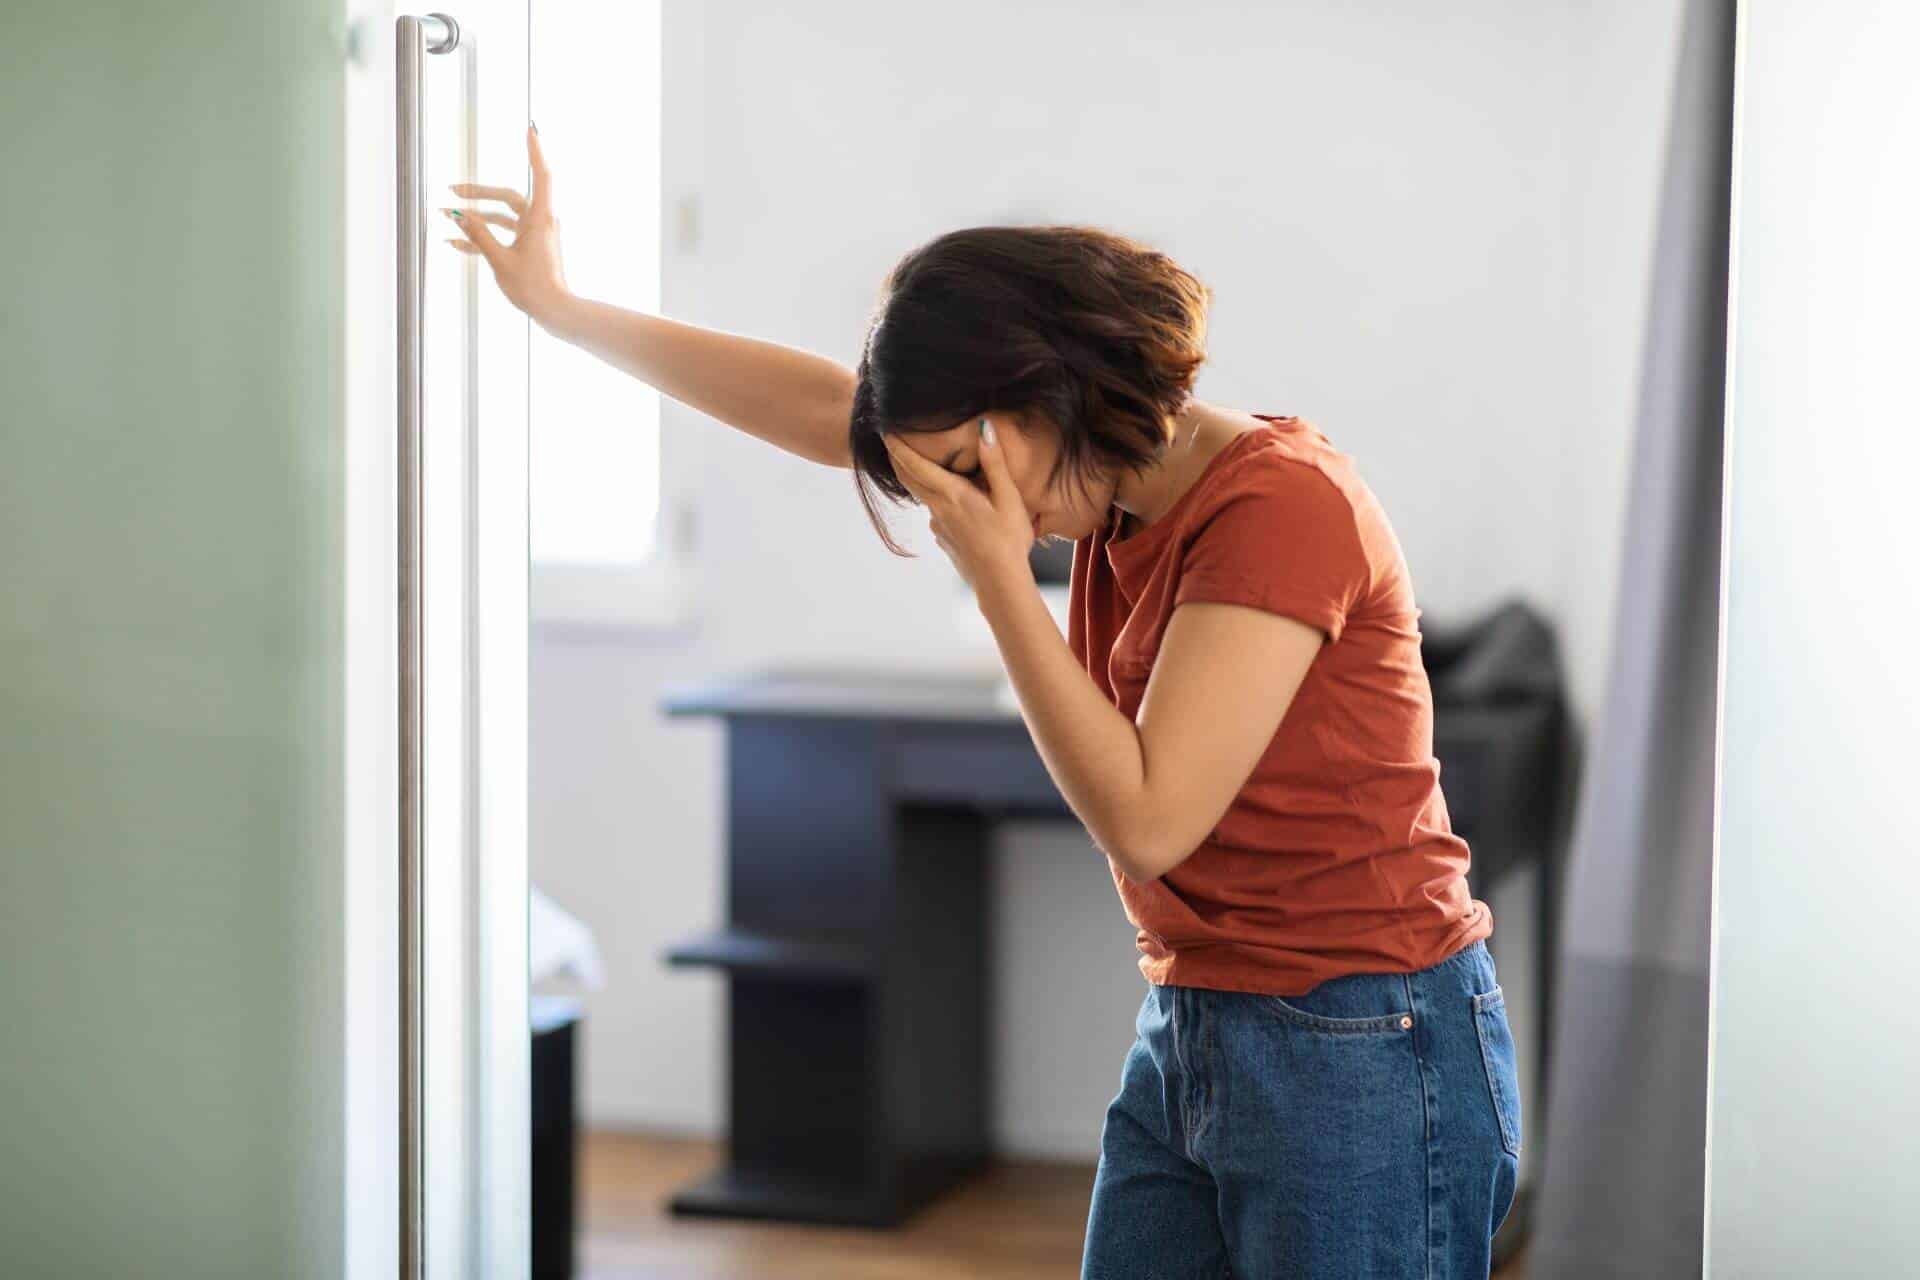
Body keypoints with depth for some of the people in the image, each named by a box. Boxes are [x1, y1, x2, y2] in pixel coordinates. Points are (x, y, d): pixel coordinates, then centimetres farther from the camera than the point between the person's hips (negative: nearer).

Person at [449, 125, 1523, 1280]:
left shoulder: (1283, 503, -19)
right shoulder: (1123, 492, 6)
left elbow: (1145, 818, -22)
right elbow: (824, 408, 14)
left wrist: (997, 571, -17)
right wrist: (563, 307, 18)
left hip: (1361, 1061, -8)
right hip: (1187, 1043, 8)